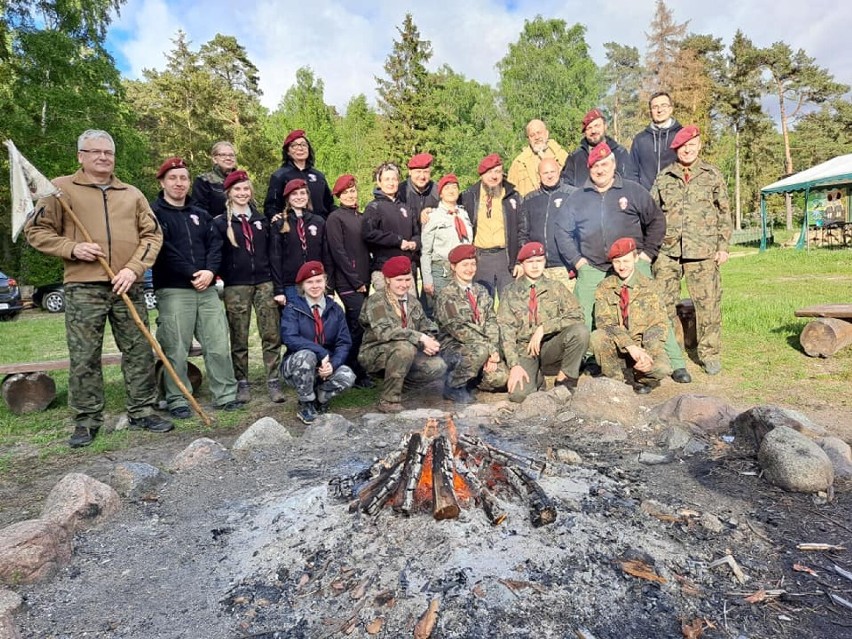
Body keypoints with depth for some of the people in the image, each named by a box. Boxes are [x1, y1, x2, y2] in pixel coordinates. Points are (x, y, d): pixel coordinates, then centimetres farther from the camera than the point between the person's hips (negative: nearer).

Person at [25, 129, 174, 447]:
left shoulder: (132, 193, 14)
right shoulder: (61, 188, 6)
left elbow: (152, 234, 7)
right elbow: (36, 230, 5)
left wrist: (134, 268, -7)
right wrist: (72, 248, -12)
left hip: (128, 286, 3)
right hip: (83, 288, -2)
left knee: (139, 352, 4)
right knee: (83, 358, 0)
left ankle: (143, 412, 15)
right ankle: (86, 421, 12)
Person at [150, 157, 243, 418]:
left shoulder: (201, 215, 19)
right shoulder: (154, 212, 1)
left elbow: (213, 246, 10)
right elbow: (163, 250, -10)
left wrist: (210, 271, -9)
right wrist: (191, 274, -14)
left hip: (206, 289, 5)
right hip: (173, 291, -4)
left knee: (219, 345, 3)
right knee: (176, 350, -1)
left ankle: (226, 395, 12)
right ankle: (177, 400, 11)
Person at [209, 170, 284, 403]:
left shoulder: (261, 220, 15)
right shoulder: (220, 223, 5)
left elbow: (271, 253, 14)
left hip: (264, 283, 2)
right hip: (236, 287, -2)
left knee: (271, 334, -2)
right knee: (239, 338, 3)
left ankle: (273, 381, 4)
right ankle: (242, 383, 15)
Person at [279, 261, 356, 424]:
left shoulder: (334, 309, 4)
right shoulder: (293, 307, -6)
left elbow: (344, 342, -2)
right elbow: (289, 338, -23)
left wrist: (333, 363, -22)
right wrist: (322, 353, -30)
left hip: (326, 367, 3)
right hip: (296, 366, -2)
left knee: (347, 376, -27)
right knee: (306, 355, -36)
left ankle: (318, 398, 4)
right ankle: (306, 404, -12)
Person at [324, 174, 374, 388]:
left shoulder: (361, 218, 17)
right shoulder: (335, 218, -3)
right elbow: (338, 252, -10)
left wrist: (368, 278, 10)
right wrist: (356, 282, -11)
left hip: (362, 282, 6)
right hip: (347, 283, -6)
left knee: (355, 327, 11)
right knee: (359, 326, -10)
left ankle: (356, 370, 20)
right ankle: (356, 374, 1)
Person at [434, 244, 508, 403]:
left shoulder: (481, 291, 11)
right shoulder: (446, 295, -9)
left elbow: (491, 323, 3)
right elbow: (459, 329, -17)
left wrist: (494, 351, -13)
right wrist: (489, 349, -21)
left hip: (485, 348, 6)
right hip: (454, 347, -5)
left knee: (499, 378, -18)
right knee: (479, 351, -36)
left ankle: (469, 379, 14)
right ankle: (453, 385, -10)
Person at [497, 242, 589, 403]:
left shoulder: (556, 288, 7)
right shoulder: (511, 292, 4)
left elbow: (576, 315, -7)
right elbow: (506, 330, -4)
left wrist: (543, 328, -18)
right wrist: (514, 365, -16)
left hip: (551, 346, 1)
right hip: (525, 350, -1)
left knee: (580, 331, -27)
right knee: (518, 394, -26)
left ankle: (563, 380, -8)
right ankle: (537, 378, 8)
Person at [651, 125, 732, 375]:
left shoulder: (713, 175, 9)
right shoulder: (663, 177, 12)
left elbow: (724, 213, 9)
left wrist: (723, 246, 2)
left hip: (703, 251, -1)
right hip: (667, 251, 1)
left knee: (708, 303, 1)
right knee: (663, 303, 0)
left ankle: (710, 354, 12)